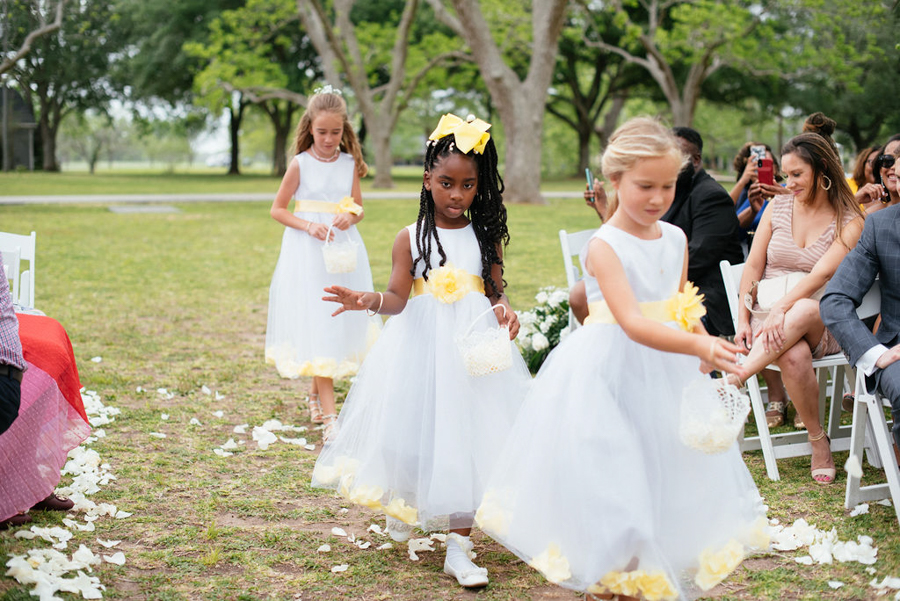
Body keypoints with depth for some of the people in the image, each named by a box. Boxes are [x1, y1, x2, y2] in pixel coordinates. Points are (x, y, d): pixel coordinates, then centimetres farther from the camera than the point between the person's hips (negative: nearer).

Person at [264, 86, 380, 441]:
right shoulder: (300, 164, -5)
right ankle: (328, 415, -10)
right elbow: (277, 210, -1)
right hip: (308, 253, -4)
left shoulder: (349, 163, 4)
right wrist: (309, 226, -15)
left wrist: (350, 217, -13)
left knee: (341, 324, 10)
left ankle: (317, 392, 34)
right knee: (317, 327, -8)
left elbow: (359, 209, 10)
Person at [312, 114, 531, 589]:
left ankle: (459, 548, 5)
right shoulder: (411, 238, -3)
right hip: (422, 344, -1)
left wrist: (503, 310, -16)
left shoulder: (486, 237, 3)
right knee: (415, 428, 7)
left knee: (465, 434, -1)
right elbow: (398, 297, -9)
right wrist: (370, 301, -30)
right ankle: (403, 507, 41)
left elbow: (494, 292, 6)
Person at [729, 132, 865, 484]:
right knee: (794, 355, -36)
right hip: (769, 320, 2)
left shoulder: (849, 221, 0)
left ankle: (732, 382, -43)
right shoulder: (778, 207, 11)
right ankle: (818, 442, -20)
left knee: (804, 311, -41)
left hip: (822, 321, -2)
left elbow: (822, 274, -15)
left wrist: (783, 309, -29)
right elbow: (753, 266, 9)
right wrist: (743, 319, -6)